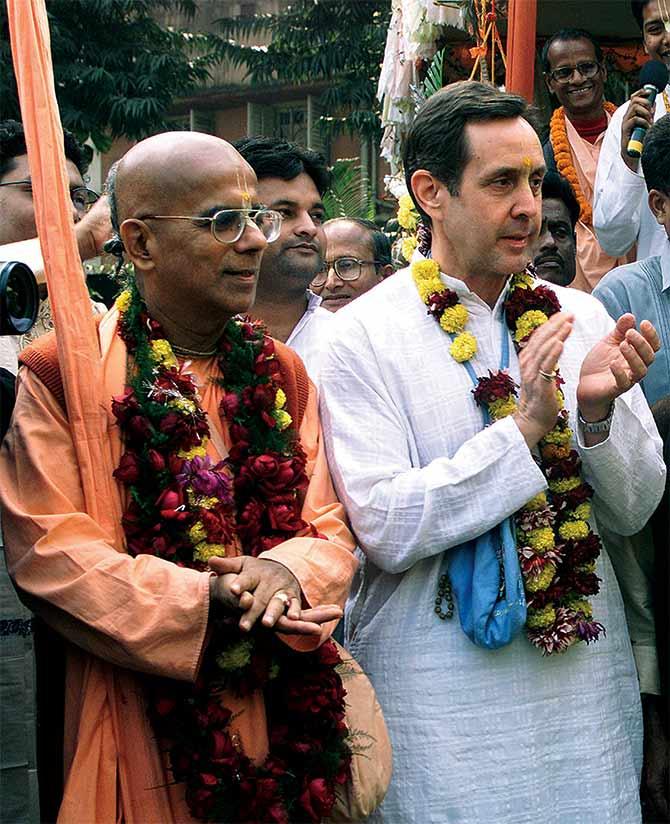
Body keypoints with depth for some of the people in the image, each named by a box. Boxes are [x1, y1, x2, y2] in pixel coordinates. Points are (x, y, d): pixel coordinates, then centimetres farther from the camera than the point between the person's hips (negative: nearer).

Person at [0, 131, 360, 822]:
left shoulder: (280, 371, 9)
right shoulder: (64, 371, -7)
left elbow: (329, 530, 5)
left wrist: (288, 572, -18)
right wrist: (208, 601, -22)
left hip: (285, 708, 5)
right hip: (144, 722, -4)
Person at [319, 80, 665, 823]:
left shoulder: (580, 317, 3)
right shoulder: (367, 336, -10)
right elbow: (386, 530, -18)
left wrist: (598, 412, -16)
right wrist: (524, 425, -22)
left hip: (582, 673, 4)